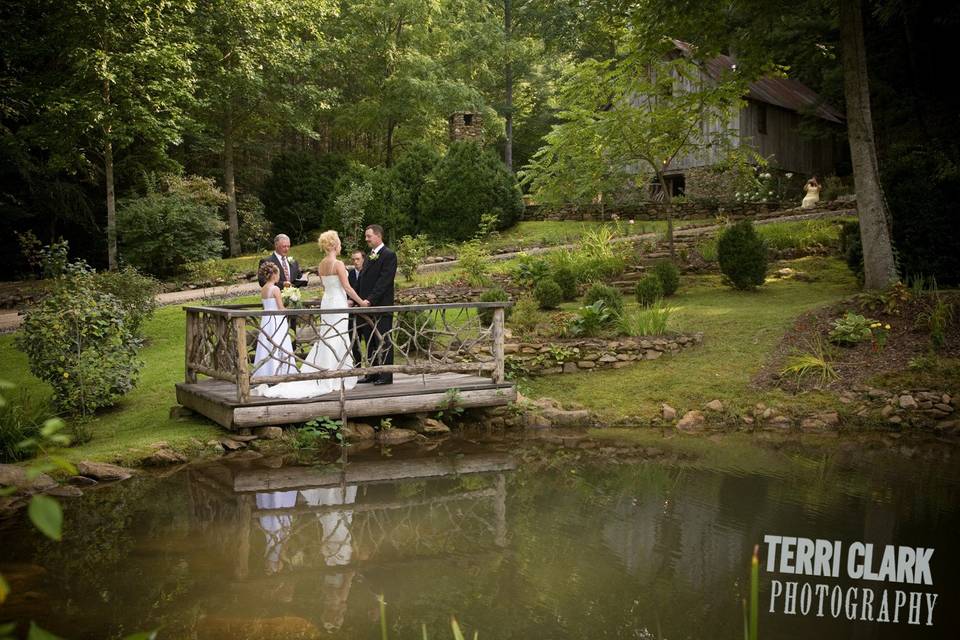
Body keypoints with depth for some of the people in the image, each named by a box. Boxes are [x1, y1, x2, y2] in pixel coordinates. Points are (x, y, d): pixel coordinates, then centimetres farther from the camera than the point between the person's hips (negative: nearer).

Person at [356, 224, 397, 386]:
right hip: (367, 306, 8)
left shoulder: (389, 255, -9)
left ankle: (386, 376, 1)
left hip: (381, 307, -8)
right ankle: (372, 374, 17)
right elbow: (362, 281, 18)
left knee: (383, 341, -3)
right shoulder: (369, 256, 18)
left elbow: (384, 281, -17)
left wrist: (370, 300, -22)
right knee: (370, 342, 11)